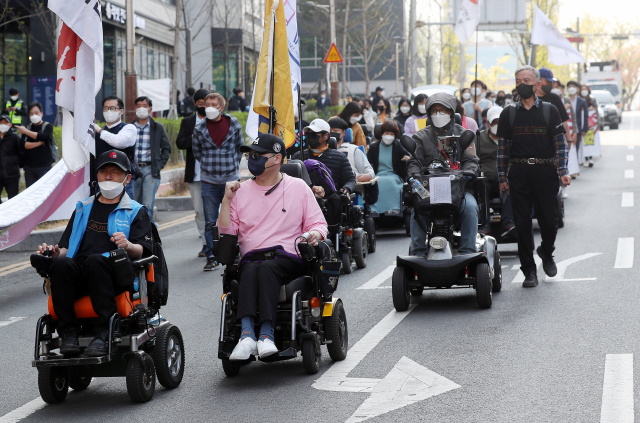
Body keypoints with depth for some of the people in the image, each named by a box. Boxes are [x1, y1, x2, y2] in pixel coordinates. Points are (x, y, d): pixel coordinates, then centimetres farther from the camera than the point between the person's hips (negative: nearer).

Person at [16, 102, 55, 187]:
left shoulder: (48, 126, 4)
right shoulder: (28, 127, 14)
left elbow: (44, 137, -18)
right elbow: (22, 145, 0)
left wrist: (25, 131, -11)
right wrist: (39, 143, -12)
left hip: (44, 166, -4)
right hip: (29, 167, 4)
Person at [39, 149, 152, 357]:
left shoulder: (136, 211, 19)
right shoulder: (83, 208, 31)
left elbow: (142, 251, 4)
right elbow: (66, 246, 25)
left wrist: (128, 246, -19)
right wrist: (55, 252, 1)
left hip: (116, 275, -3)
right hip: (79, 277, 3)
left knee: (95, 260, -37)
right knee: (61, 264, -31)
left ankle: (104, 332, -37)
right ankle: (68, 332, -29)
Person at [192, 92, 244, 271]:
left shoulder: (234, 126, 0)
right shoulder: (200, 129, 0)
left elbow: (240, 148, 14)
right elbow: (196, 151, 15)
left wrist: (232, 165, 9)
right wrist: (209, 164, 10)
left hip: (231, 179, 0)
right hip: (209, 181, 0)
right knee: (210, 222, 0)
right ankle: (211, 258, 5)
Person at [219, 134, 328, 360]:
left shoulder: (298, 187, 14)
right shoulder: (241, 191, 18)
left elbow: (318, 223, 13)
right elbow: (225, 233, 13)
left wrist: (314, 234, -10)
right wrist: (227, 200, 3)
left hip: (288, 259, -1)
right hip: (251, 258, 1)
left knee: (266, 269, -36)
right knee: (250, 269, -35)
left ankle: (266, 334, -47)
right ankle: (247, 334, -52)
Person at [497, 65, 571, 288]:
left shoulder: (550, 111, 6)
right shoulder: (508, 113, 9)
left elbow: (560, 143, 4)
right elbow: (503, 146, 9)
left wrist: (563, 171, -7)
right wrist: (502, 177, 5)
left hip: (545, 172, -1)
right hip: (519, 172, 1)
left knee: (548, 219, 1)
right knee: (522, 222, 0)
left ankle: (546, 253, 31)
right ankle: (529, 270, 9)